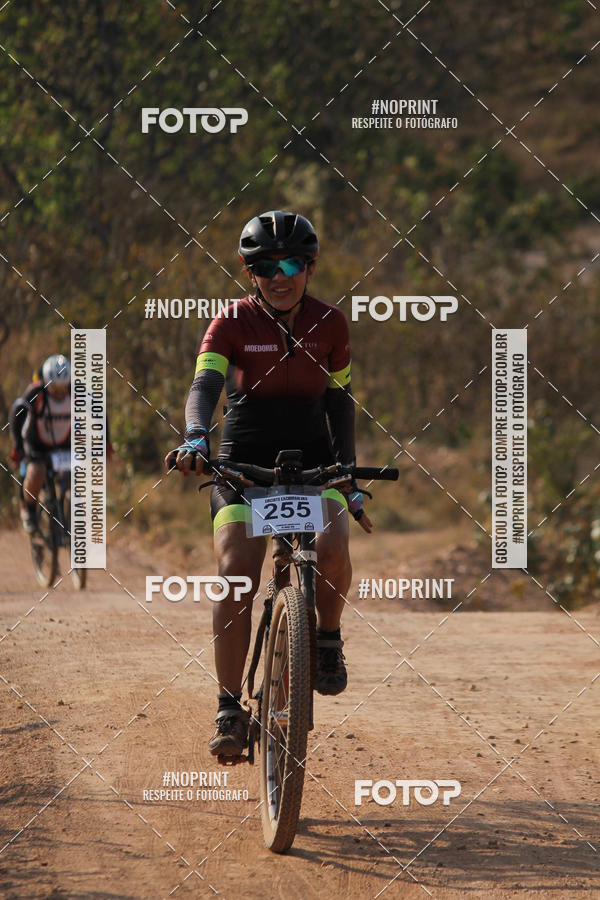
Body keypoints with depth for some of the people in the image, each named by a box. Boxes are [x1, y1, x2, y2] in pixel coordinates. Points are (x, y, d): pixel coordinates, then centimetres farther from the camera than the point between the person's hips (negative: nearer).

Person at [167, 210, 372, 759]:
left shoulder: (329, 325, 2)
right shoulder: (234, 324, -6)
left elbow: (338, 400, 12)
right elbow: (205, 384, -21)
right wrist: (195, 439, -41)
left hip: (312, 458, 1)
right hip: (244, 461, -1)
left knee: (333, 546, -28)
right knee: (235, 576, -19)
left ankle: (328, 640, 2)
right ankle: (230, 709, -11)